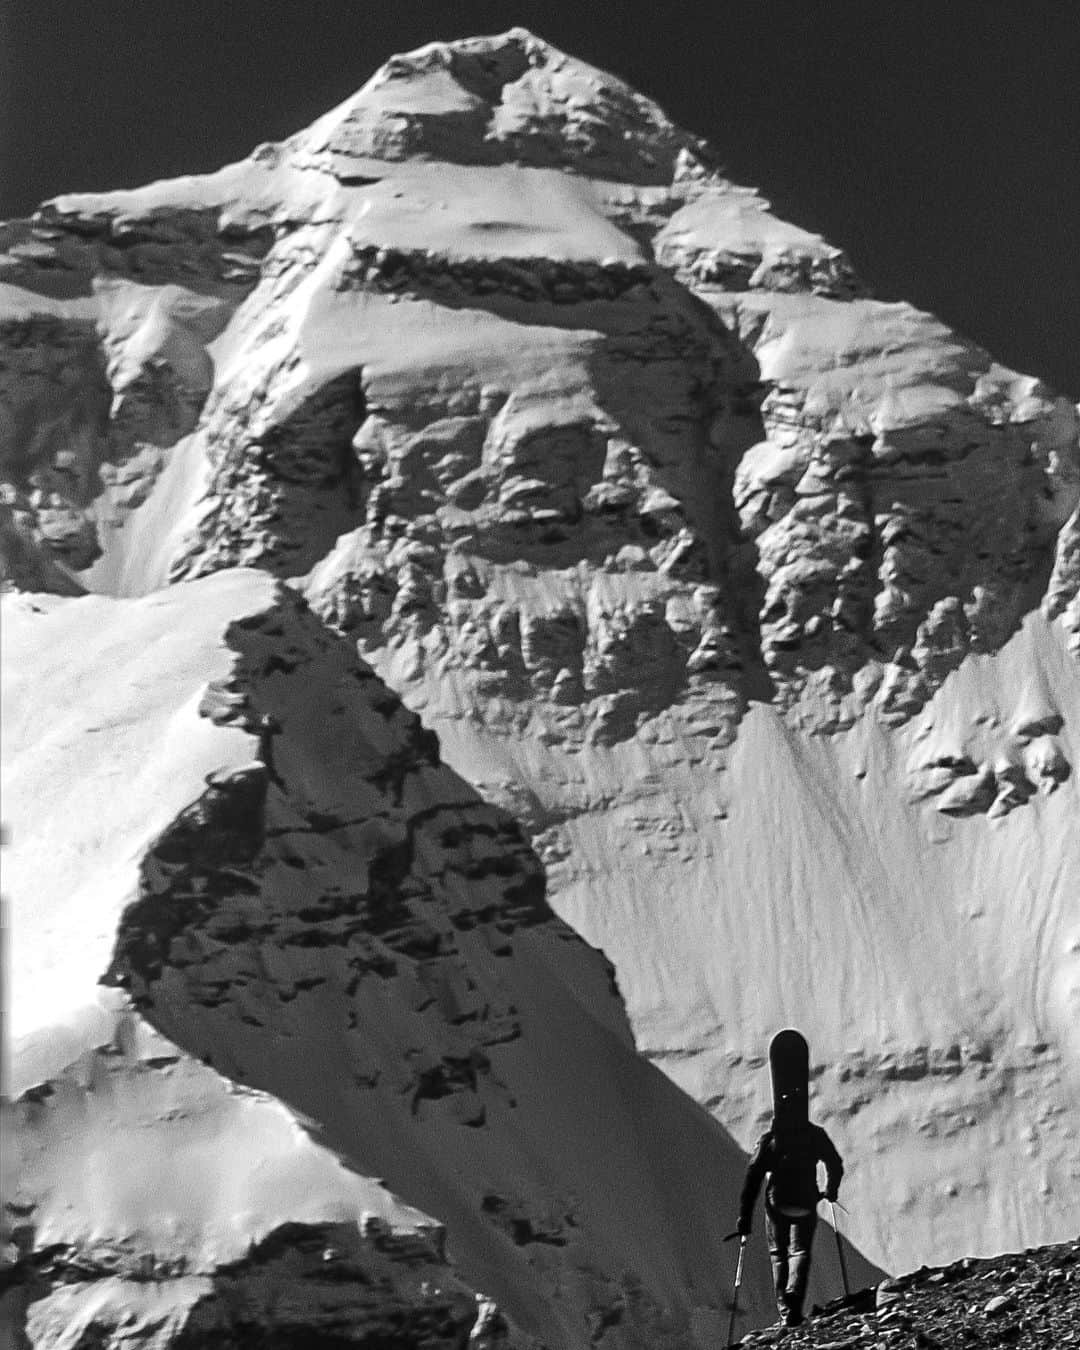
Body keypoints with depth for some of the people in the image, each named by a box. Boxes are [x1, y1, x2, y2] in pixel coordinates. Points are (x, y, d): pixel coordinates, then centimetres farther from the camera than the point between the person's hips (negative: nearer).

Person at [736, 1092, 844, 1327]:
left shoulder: (768, 1139, 3)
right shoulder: (815, 1135, 5)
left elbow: (753, 1178, -1)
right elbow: (836, 1166, 12)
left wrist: (744, 1217, 0)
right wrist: (831, 1190, 33)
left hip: (776, 1204, 1)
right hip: (806, 1204, -1)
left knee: (778, 1254, 16)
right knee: (800, 1251, 7)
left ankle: (785, 1309, 8)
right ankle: (794, 1295, -21)